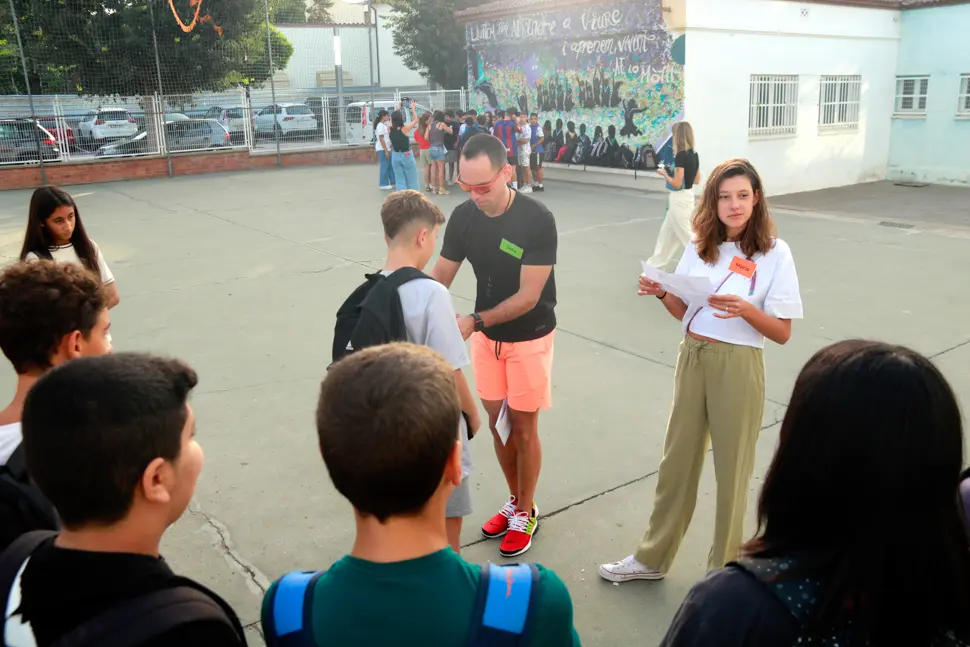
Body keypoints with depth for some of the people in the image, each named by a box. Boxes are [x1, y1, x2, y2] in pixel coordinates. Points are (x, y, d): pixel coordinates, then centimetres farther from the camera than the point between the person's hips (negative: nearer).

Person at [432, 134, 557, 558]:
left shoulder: (537, 220, -24)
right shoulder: (463, 217, -10)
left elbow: (528, 297, -25)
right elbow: (440, 277, -7)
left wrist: (474, 321, -33)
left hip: (528, 337, -4)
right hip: (486, 335, 5)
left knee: (523, 427, 7)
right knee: (495, 422, 14)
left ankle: (526, 513, 27)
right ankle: (515, 501, 35)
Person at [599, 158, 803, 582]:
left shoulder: (774, 253, -9)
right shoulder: (700, 246, 3)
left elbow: (782, 333, -9)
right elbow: (685, 312, 9)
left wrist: (745, 309, -26)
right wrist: (661, 294, -10)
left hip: (737, 366, -4)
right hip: (692, 358, 5)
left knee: (731, 468, 10)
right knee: (678, 459, 15)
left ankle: (725, 569, 30)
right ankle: (653, 557, 32)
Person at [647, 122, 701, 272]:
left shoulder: (681, 155, -20)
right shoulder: (694, 155, 5)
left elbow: (677, 184, -22)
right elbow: (697, 180, 12)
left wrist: (664, 174, -6)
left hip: (679, 199, -9)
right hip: (688, 197, 9)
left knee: (686, 235, 0)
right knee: (667, 233, 18)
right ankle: (656, 265, 27)